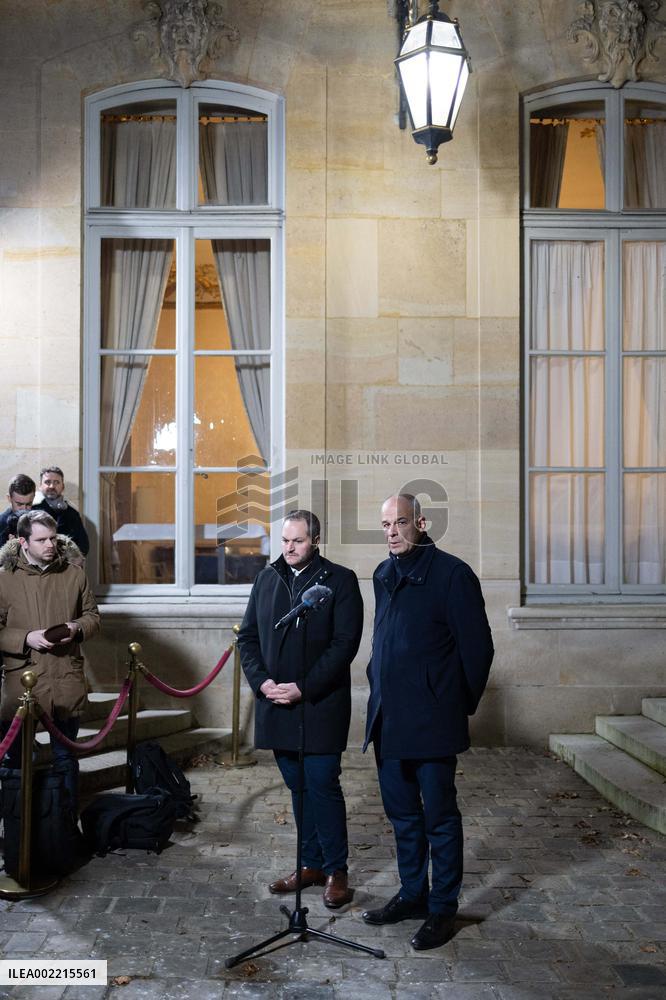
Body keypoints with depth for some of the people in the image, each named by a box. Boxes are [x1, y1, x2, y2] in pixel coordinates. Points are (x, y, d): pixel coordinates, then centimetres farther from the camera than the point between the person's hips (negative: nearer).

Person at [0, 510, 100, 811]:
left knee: (66, 756, 14)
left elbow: (92, 615, 11)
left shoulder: (74, 573, 1)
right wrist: (26, 639, -17)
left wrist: (77, 628, -9)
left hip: (66, 682, 2)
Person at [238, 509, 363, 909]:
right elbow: (248, 636, 12)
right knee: (298, 786, 13)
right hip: (276, 702, 5)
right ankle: (312, 863, 26)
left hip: (321, 705, -5)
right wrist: (261, 681, -4)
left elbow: (345, 643, -11)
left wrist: (303, 688, -16)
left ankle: (336, 870, 12)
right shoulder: (267, 579, 10)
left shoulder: (340, 580, -5)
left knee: (323, 786, -3)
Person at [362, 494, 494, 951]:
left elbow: (478, 646, -9)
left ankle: (443, 909, 20)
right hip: (388, 719, 7)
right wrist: (380, 690, 15)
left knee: (439, 817, 6)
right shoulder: (384, 574, 10)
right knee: (402, 814, 17)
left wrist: (461, 705, -3)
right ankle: (412, 895, 33)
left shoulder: (452, 573, -12)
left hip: (431, 721, -7)